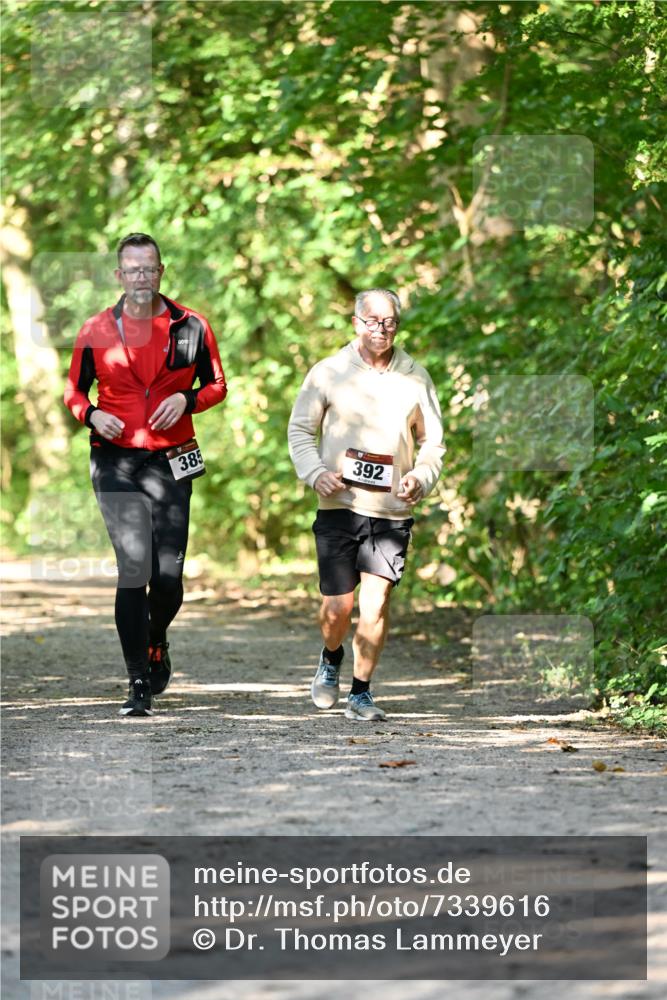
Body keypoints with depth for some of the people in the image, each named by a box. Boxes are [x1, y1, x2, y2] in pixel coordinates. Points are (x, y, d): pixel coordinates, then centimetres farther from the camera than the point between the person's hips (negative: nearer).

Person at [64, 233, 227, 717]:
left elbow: (217, 385, 11)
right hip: (116, 461, -1)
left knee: (169, 577, 0)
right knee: (134, 570, -11)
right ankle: (138, 684, -7)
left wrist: (187, 399, -9)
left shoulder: (191, 327, 3)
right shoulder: (97, 331, 3)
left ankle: (156, 642, 34)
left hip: (171, 462, 1)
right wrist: (92, 414, -9)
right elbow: (74, 389, 12)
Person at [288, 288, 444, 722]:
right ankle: (331, 661, 33)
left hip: (392, 510, 1)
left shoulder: (415, 378, 8)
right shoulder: (328, 373, 3)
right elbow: (300, 429, 10)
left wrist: (420, 478, -5)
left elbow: (433, 441, 14)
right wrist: (315, 473, -8)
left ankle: (361, 692, 4)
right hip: (339, 507, -1)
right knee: (338, 605, -1)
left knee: (377, 597, -10)